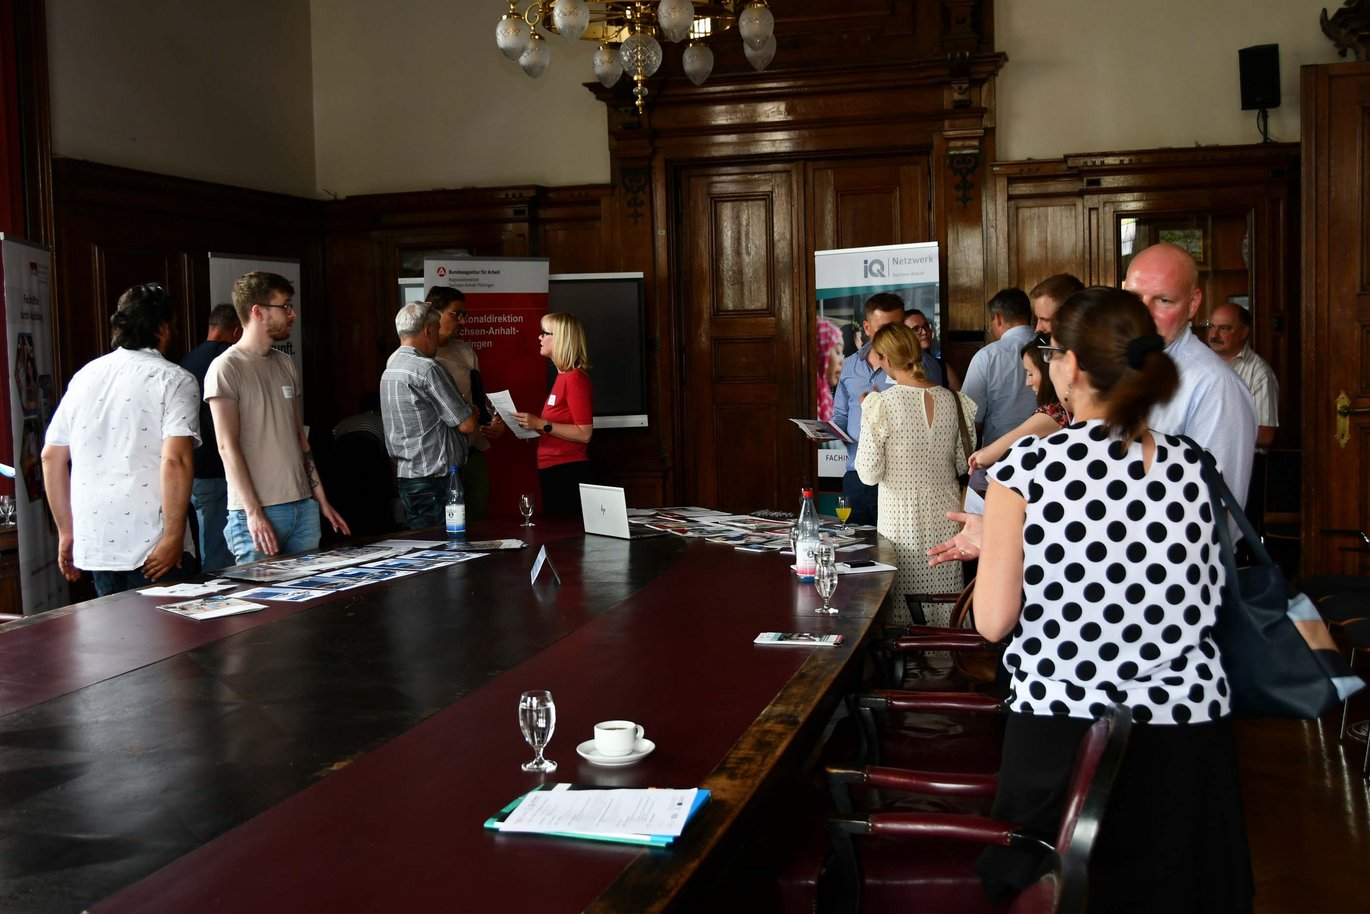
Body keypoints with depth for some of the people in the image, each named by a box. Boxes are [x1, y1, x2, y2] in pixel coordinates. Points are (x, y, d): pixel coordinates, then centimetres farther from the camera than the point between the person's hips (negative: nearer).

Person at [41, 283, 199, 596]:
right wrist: (173, 536, -16)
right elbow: (175, 460, -19)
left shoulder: (84, 376, 12)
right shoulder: (174, 380, -6)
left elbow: (51, 457, 15)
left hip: (93, 544, 6)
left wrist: (66, 531, 21)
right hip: (149, 546, -6)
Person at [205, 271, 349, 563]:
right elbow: (227, 447, -11)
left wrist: (321, 500, 15)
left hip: (304, 506, 7)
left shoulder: (284, 364, 15)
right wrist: (254, 513, -17)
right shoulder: (226, 368, -6)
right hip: (257, 512, -6)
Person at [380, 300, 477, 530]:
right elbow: (467, 425, -15)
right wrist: (472, 410, 7)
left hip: (406, 478, 9)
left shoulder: (389, 371, 13)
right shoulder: (427, 369, -16)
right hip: (436, 479, -9)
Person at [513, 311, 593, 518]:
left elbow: (584, 433, -19)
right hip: (553, 472, 9)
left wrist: (541, 424, -19)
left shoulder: (575, 379, -14)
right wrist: (531, 422, 10)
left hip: (568, 472, -9)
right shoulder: (562, 377, 14)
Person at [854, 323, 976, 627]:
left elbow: (870, 474, -9)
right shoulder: (953, 400, 0)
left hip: (901, 519, -4)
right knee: (945, 605, 11)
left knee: (904, 611, 5)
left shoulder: (881, 404, -13)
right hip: (945, 514, 4)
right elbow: (963, 465, 8)